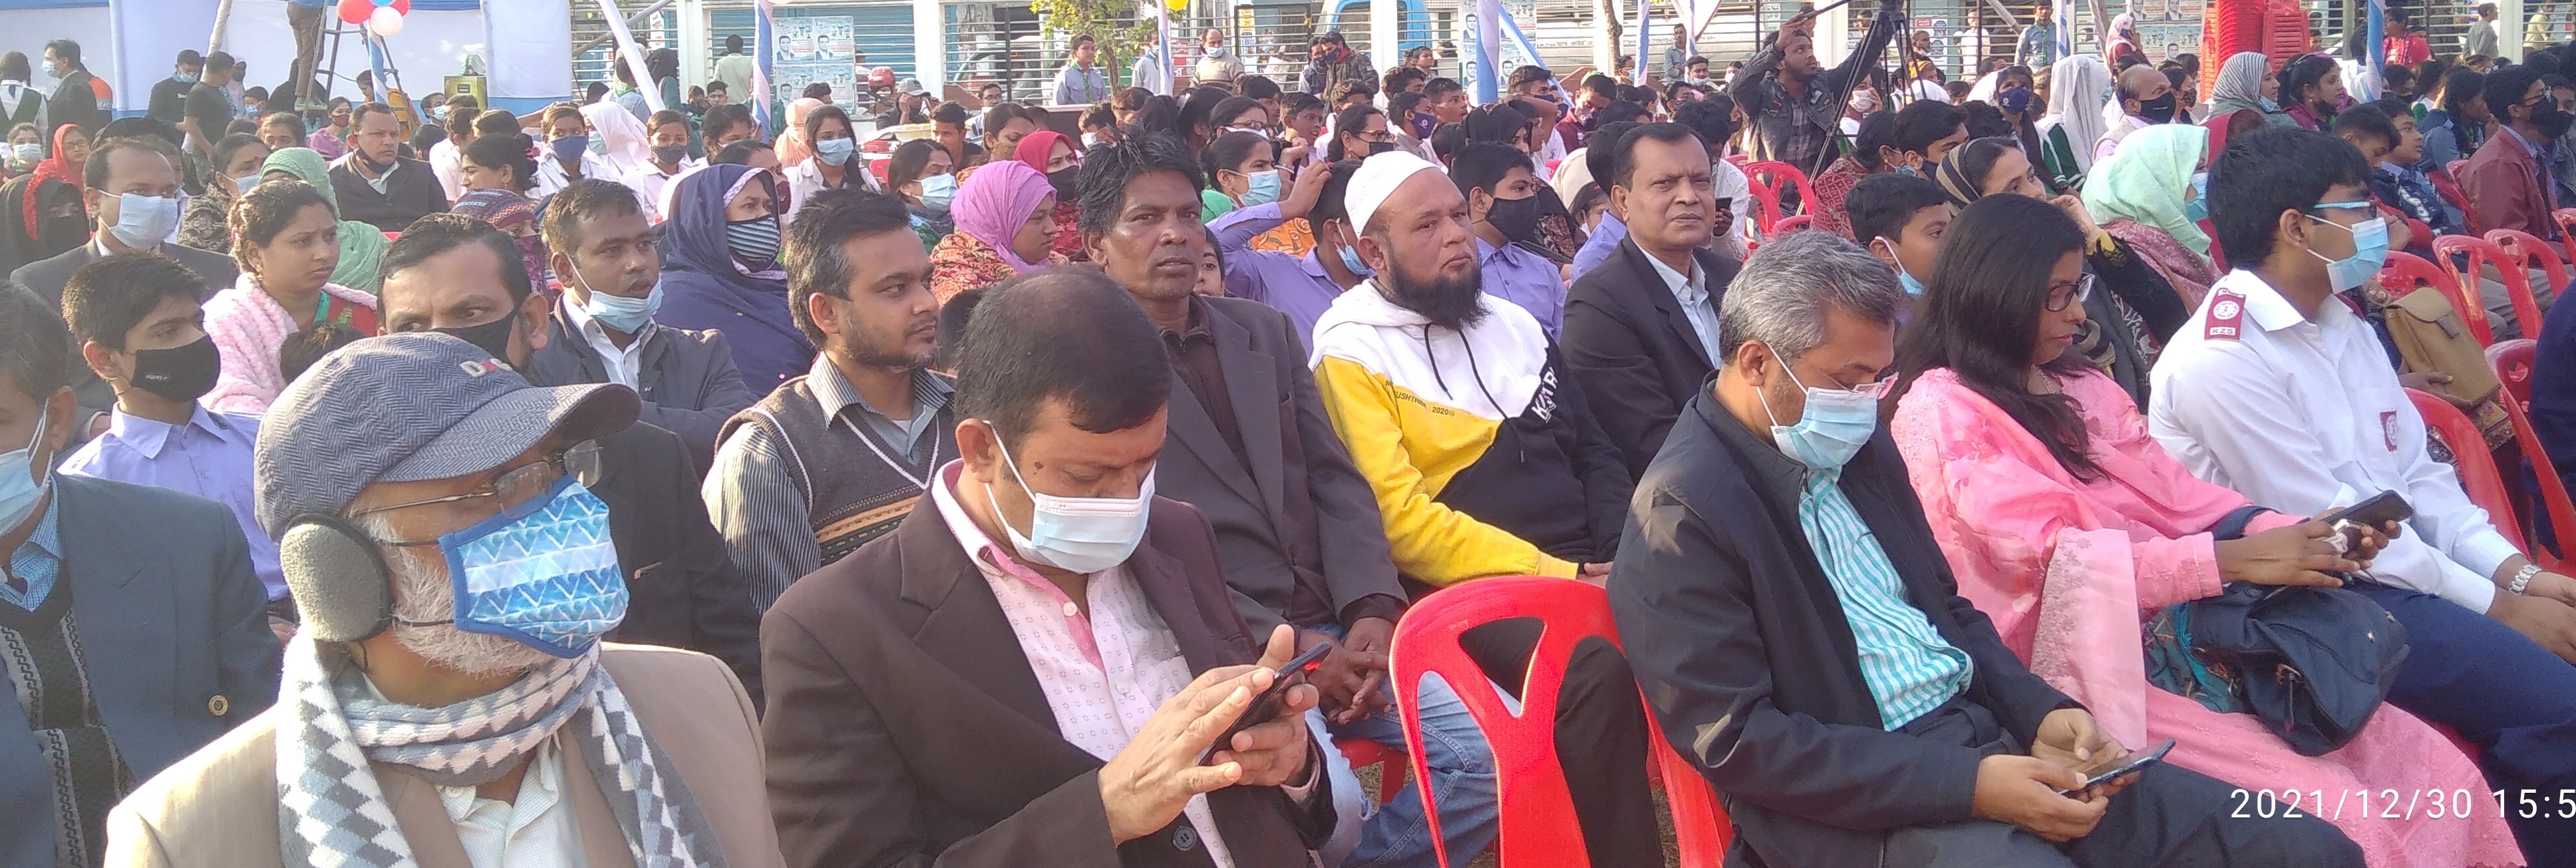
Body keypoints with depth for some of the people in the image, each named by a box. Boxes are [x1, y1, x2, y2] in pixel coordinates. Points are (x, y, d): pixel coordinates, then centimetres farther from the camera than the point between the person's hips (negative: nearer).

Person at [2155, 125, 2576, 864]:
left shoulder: (2343, 326, 13)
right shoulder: (2220, 359, -17)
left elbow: (2418, 473, 11)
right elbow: (2327, 526, -17)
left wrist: (2516, 571, -3)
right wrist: (2495, 605, -12)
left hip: (2403, 561, 9)